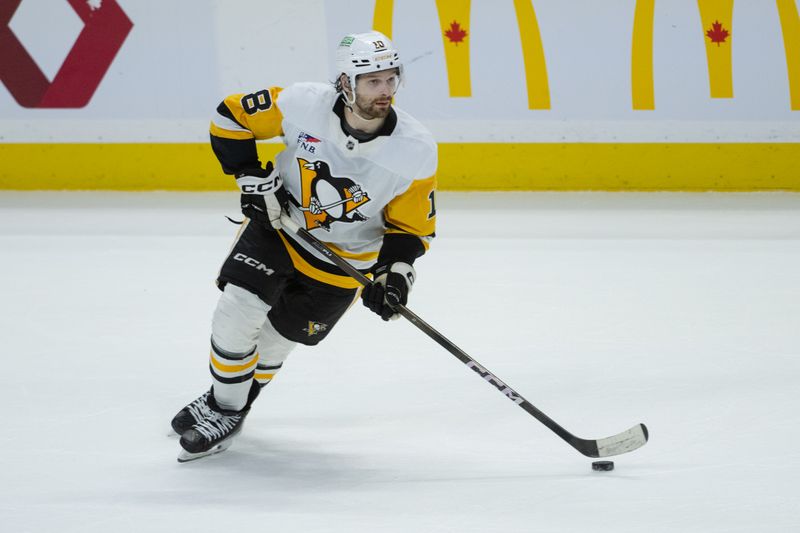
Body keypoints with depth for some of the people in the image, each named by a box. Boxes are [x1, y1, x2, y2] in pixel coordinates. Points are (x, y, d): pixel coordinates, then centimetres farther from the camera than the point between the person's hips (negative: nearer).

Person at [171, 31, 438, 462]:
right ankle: (222, 403, 8)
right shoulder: (302, 104, -26)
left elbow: (409, 226, -11)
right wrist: (253, 178, -18)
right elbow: (231, 117, -11)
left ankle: (230, 412, 31)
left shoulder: (416, 151, -23)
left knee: (278, 336, 6)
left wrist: (395, 274, -25)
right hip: (279, 221, 0)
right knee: (237, 309, -15)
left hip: (346, 258, 0)